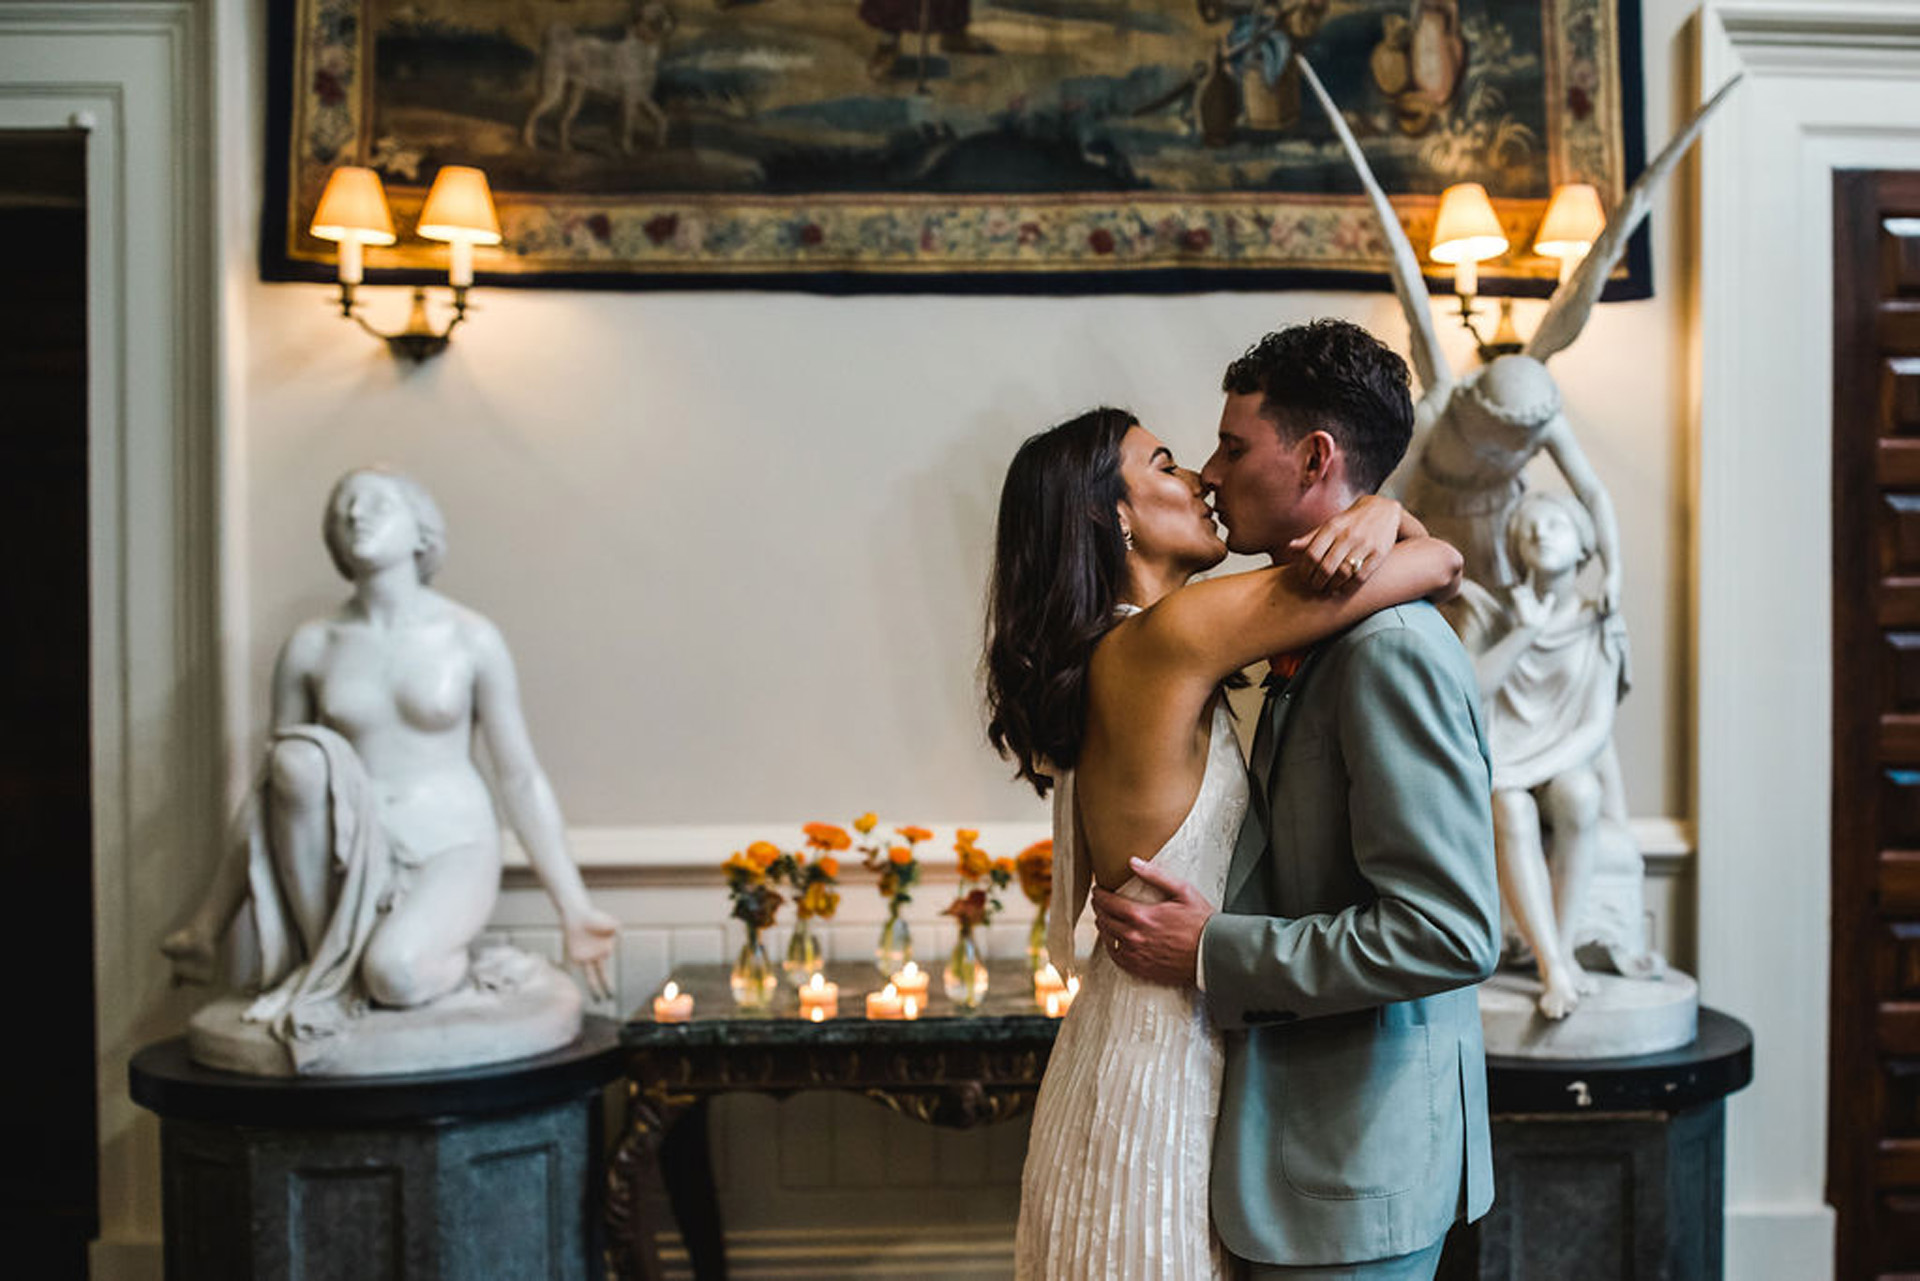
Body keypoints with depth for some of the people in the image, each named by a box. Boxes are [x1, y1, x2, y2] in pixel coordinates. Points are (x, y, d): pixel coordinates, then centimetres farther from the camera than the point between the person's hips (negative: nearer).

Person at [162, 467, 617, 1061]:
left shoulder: (471, 639, -1)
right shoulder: (311, 646, 5)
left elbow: (521, 778, 2)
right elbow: (271, 792, 12)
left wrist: (574, 909, 0)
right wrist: (208, 925, 10)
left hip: (449, 848, -3)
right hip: (348, 854, 3)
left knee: (394, 972, -34)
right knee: (301, 755, -29)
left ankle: (446, 958, 3)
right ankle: (327, 962, -16)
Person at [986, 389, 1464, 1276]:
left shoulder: (1127, 656, 7)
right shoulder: (1172, 636, -20)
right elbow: (1438, 563, -19)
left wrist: (1382, 508, -5)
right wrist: (1417, 542, 3)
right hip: (1161, 1067, -9)